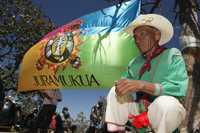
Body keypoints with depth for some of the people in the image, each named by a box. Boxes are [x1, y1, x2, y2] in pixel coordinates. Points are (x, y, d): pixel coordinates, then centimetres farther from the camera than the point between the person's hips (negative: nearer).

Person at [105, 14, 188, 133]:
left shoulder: (173, 55, -5)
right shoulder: (135, 62, 10)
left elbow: (178, 88, -19)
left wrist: (142, 85, -29)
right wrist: (122, 86, -17)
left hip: (166, 112, -4)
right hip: (139, 114, 5)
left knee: (166, 101, -34)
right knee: (115, 91, -8)